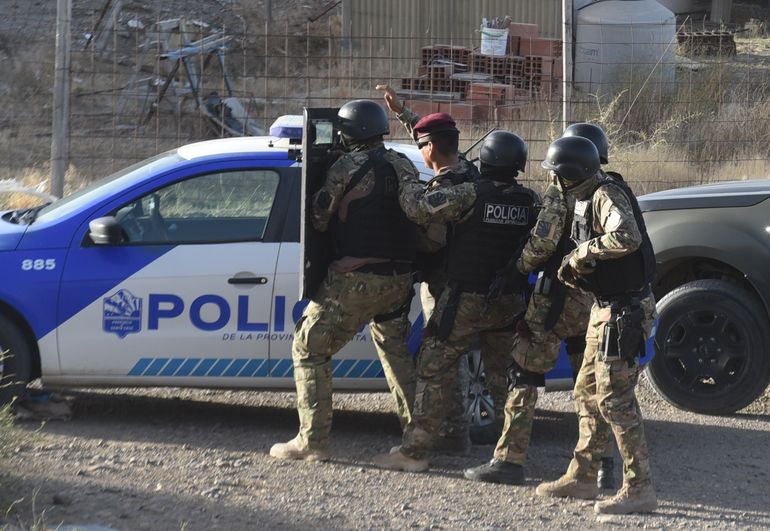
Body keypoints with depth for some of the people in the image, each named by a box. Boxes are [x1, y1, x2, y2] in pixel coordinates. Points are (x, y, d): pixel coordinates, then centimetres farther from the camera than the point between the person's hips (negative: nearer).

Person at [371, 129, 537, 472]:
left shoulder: (470, 195, -15)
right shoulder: (530, 202, 1)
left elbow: (420, 209, -21)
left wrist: (404, 183, -4)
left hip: (467, 300, -5)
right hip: (510, 302, 5)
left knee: (433, 369, 1)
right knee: (503, 373, 18)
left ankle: (414, 450, -2)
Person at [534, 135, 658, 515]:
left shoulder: (607, 195, -16)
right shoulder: (587, 199, 15)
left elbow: (628, 237, -33)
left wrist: (584, 252, -20)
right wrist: (573, 269, 0)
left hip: (625, 309, -11)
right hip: (606, 308, 11)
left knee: (614, 398, -11)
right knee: (588, 394, 16)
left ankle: (639, 489, -7)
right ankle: (583, 476, 25)